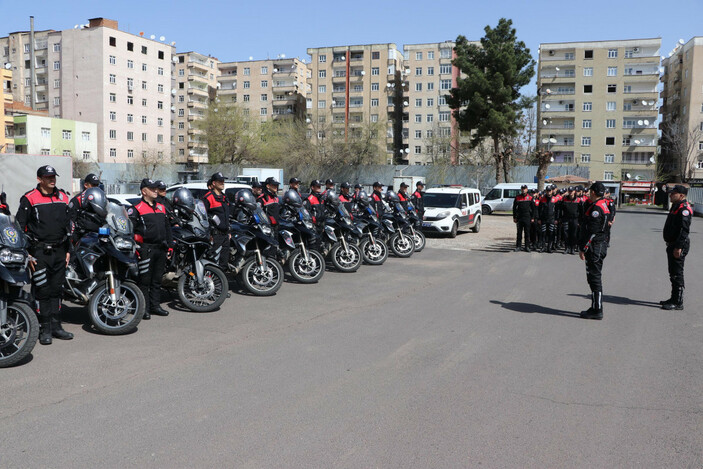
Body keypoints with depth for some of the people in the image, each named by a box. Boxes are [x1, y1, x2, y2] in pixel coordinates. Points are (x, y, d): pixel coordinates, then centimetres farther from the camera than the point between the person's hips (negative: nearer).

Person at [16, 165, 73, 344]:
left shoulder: (63, 197, 12)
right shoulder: (29, 199, -5)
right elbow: (20, 226, -6)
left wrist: (68, 250, 14)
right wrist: (26, 253, -10)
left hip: (59, 251, 5)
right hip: (40, 252, -5)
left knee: (56, 289, 10)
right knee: (42, 291, -3)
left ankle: (56, 326, 17)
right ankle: (45, 329, 4)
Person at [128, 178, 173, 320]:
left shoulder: (161, 207, 16)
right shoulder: (136, 209, -5)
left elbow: (167, 228, 21)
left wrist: (170, 246, 16)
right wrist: (134, 248, -15)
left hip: (161, 249, 7)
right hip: (146, 249, -6)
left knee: (157, 279, 12)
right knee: (145, 280, -3)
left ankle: (155, 305, 20)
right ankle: (143, 308, 3)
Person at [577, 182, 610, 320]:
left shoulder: (596, 208, -18)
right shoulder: (604, 205, 13)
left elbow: (592, 232, -22)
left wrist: (583, 248, -17)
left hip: (594, 248, -10)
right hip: (600, 246, 10)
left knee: (594, 278, -5)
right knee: (595, 278, 16)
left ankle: (597, 310, 0)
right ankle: (596, 308, 23)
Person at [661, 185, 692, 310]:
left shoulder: (684, 209, -17)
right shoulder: (676, 206, 17)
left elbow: (684, 230, -23)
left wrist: (678, 247, -25)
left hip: (679, 246, -11)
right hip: (672, 245, 11)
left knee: (677, 274, -6)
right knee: (673, 273, 17)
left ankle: (678, 302, -1)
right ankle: (674, 299, 27)